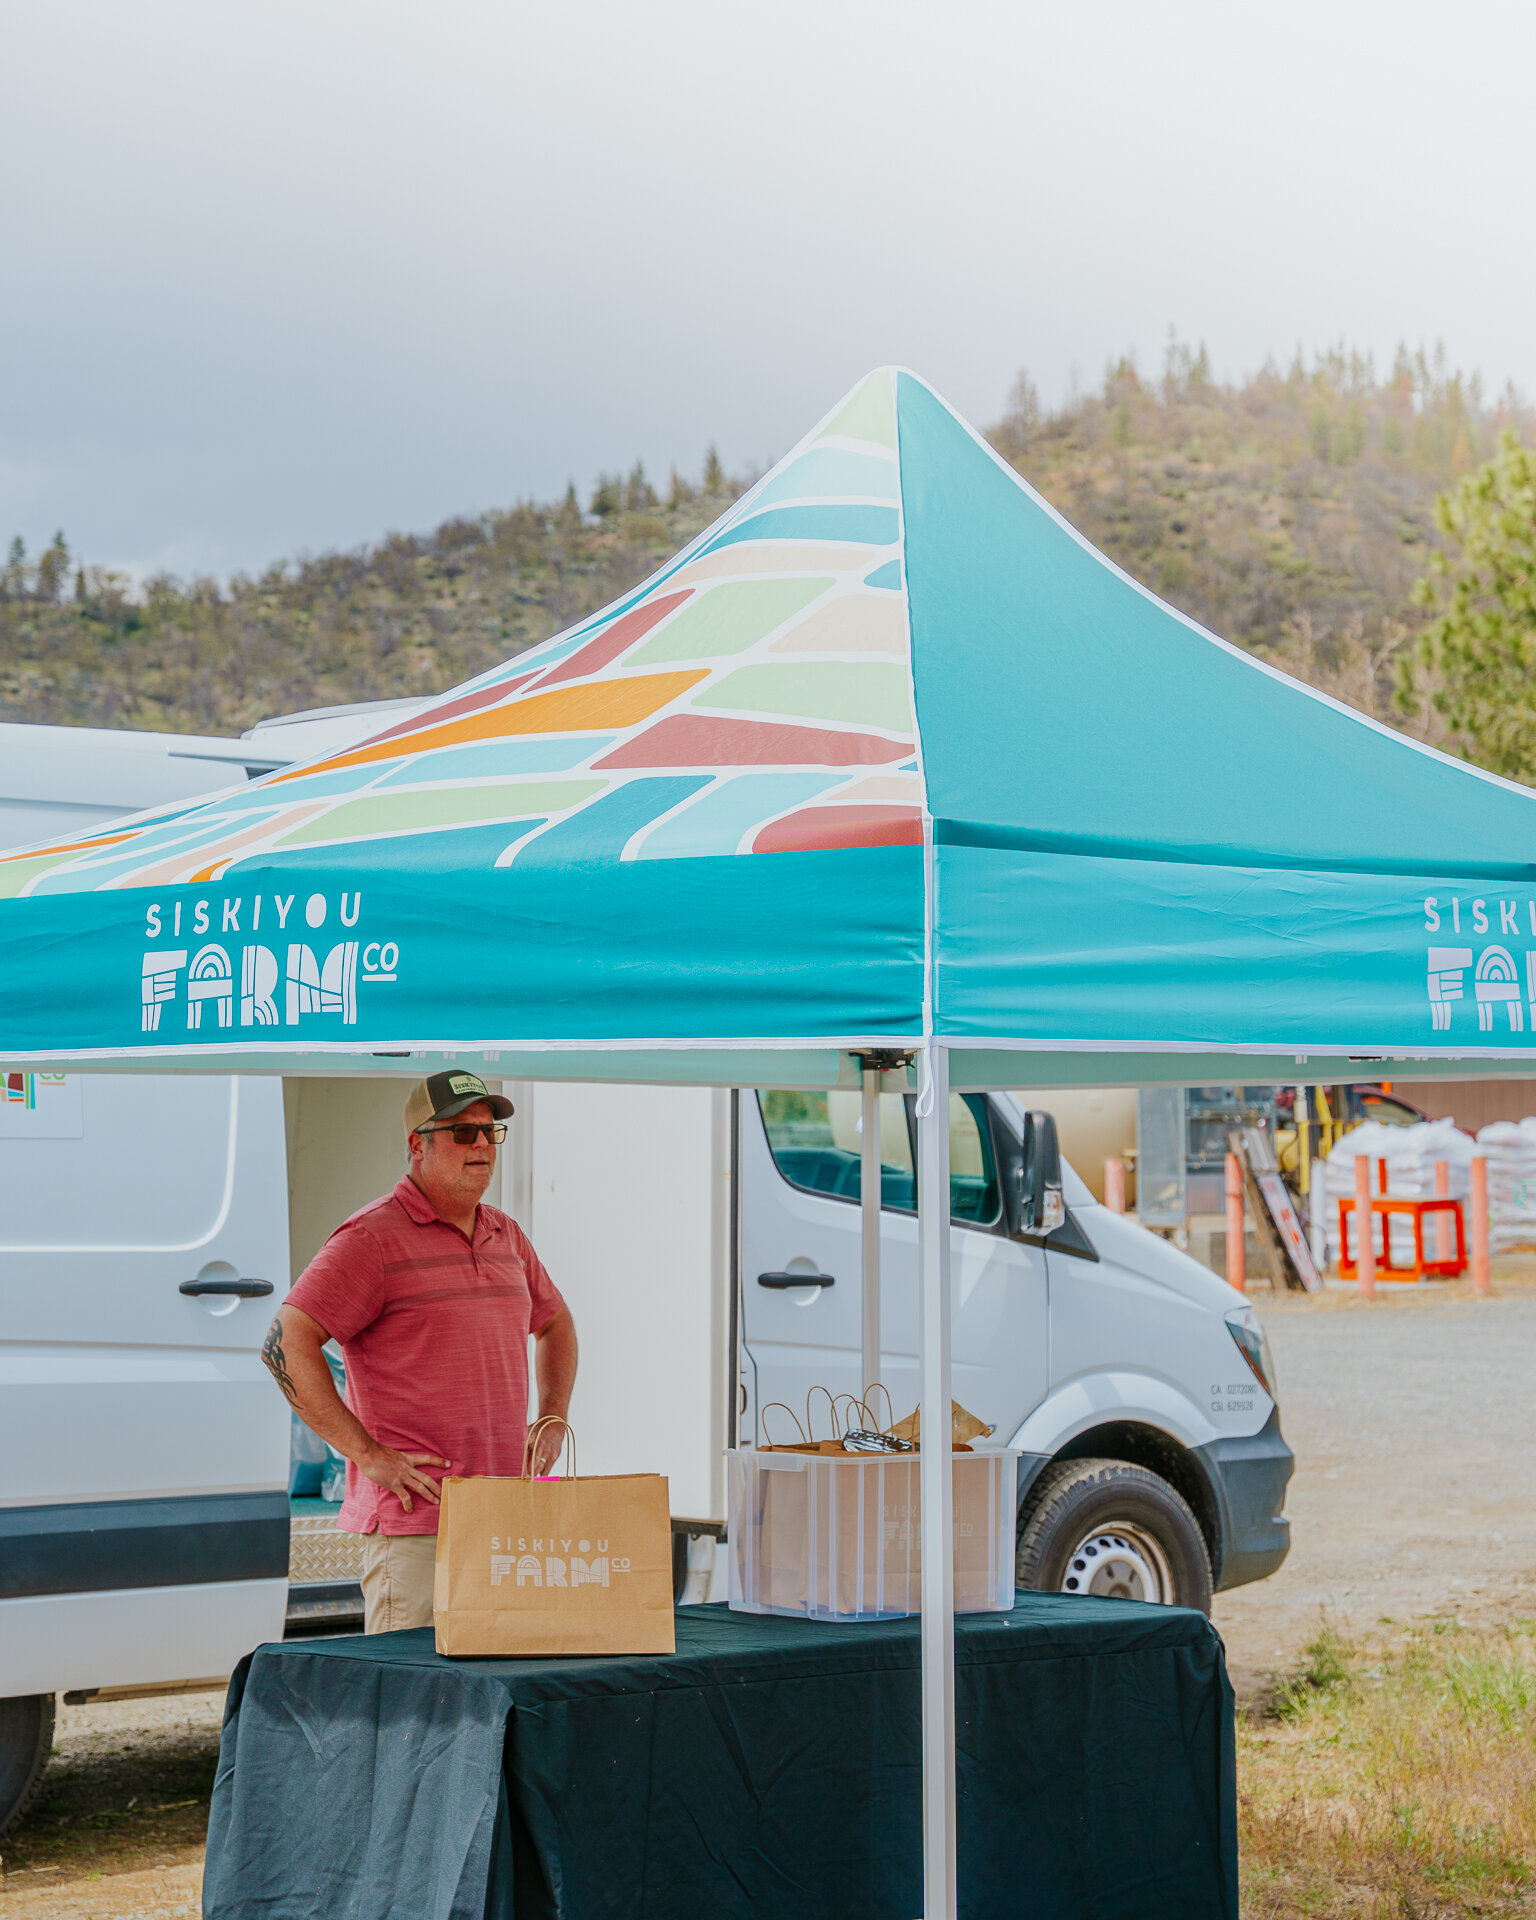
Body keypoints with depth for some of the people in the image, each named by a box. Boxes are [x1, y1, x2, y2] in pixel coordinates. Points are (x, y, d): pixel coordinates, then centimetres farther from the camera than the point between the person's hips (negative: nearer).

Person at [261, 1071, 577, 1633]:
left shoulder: (505, 1236, 16)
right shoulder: (372, 1238, -8)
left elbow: (555, 1323, 34)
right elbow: (285, 1343, -16)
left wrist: (552, 1420, 18)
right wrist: (366, 1453, -17)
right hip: (413, 1522, -7)